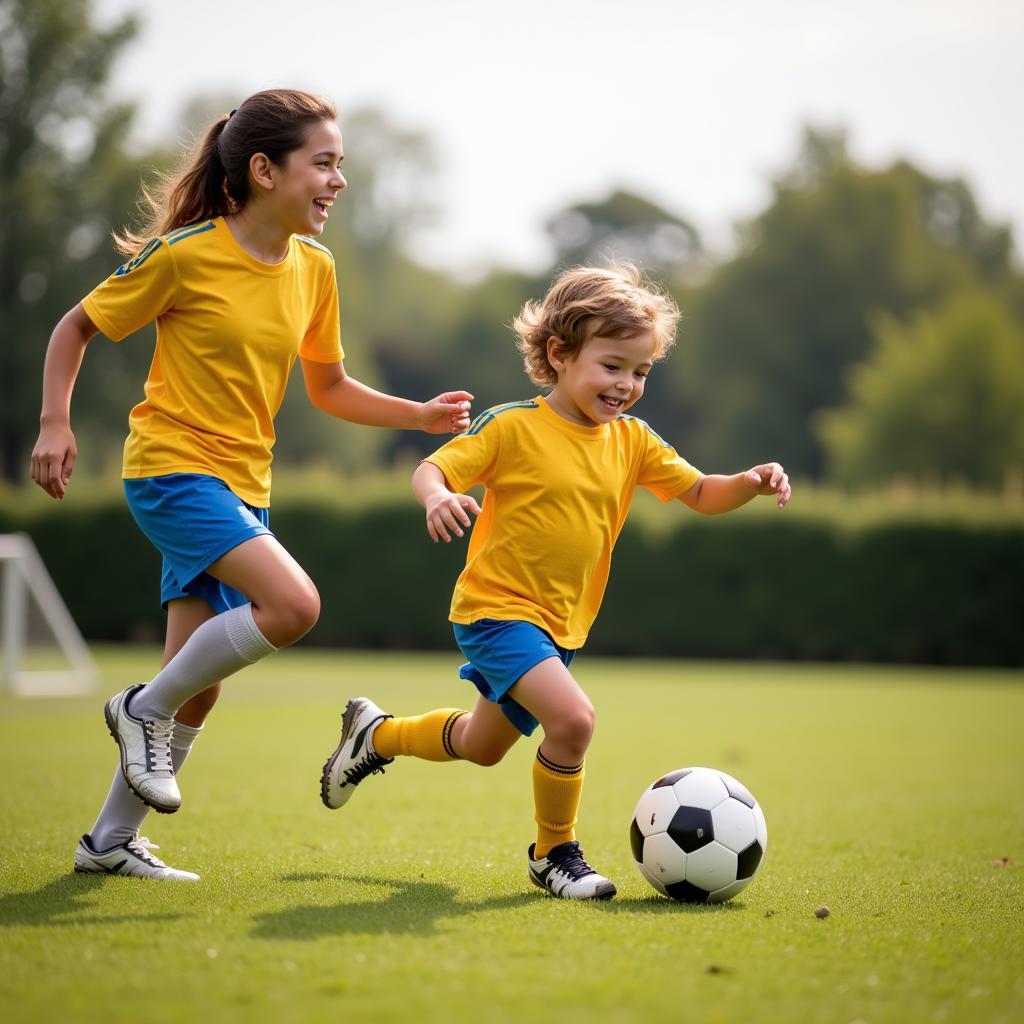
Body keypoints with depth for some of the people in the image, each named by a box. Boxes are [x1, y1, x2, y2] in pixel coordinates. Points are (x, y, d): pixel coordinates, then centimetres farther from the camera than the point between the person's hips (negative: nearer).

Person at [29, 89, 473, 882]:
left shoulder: (314, 269, 5)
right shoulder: (184, 255, -13)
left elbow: (328, 388, 16)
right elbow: (78, 326, -1)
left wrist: (421, 415, 3)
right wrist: (55, 422, -12)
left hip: (243, 486, 7)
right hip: (173, 467, -7)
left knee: (198, 687, 7)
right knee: (294, 603, -26)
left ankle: (111, 841, 22)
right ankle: (146, 708, -5)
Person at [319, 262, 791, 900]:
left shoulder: (633, 441, 2)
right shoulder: (512, 426, -13)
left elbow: (701, 495, 5)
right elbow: (432, 469, -14)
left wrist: (750, 484, -15)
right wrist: (439, 497, -37)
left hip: (563, 626, 7)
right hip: (497, 609, -7)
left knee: (482, 746, 24)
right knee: (572, 717, -28)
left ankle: (375, 734, 52)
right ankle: (555, 856, -6)